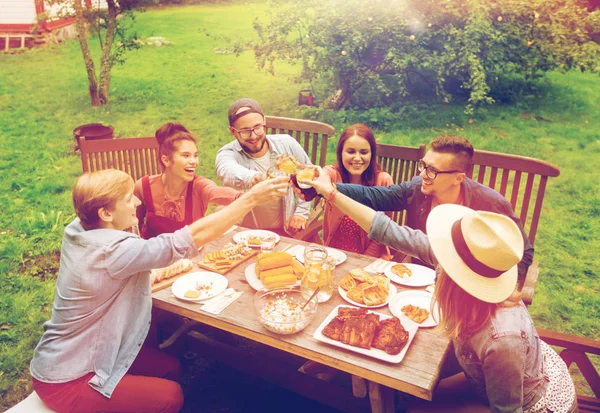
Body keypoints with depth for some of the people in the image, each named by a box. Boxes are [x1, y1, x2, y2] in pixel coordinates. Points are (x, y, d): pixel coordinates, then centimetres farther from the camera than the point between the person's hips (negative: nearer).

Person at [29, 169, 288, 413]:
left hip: (64, 359, 9)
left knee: (170, 367, 12)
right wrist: (251, 198, -31)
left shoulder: (78, 229, -9)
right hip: (65, 383, -9)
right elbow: (196, 235, -35)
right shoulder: (113, 251, -34)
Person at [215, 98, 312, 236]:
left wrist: (301, 212, 1)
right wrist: (256, 178, -60)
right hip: (247, 234, -1)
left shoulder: (288, 144, -4)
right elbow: (228, 171, -38)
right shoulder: (227, 153, -13)